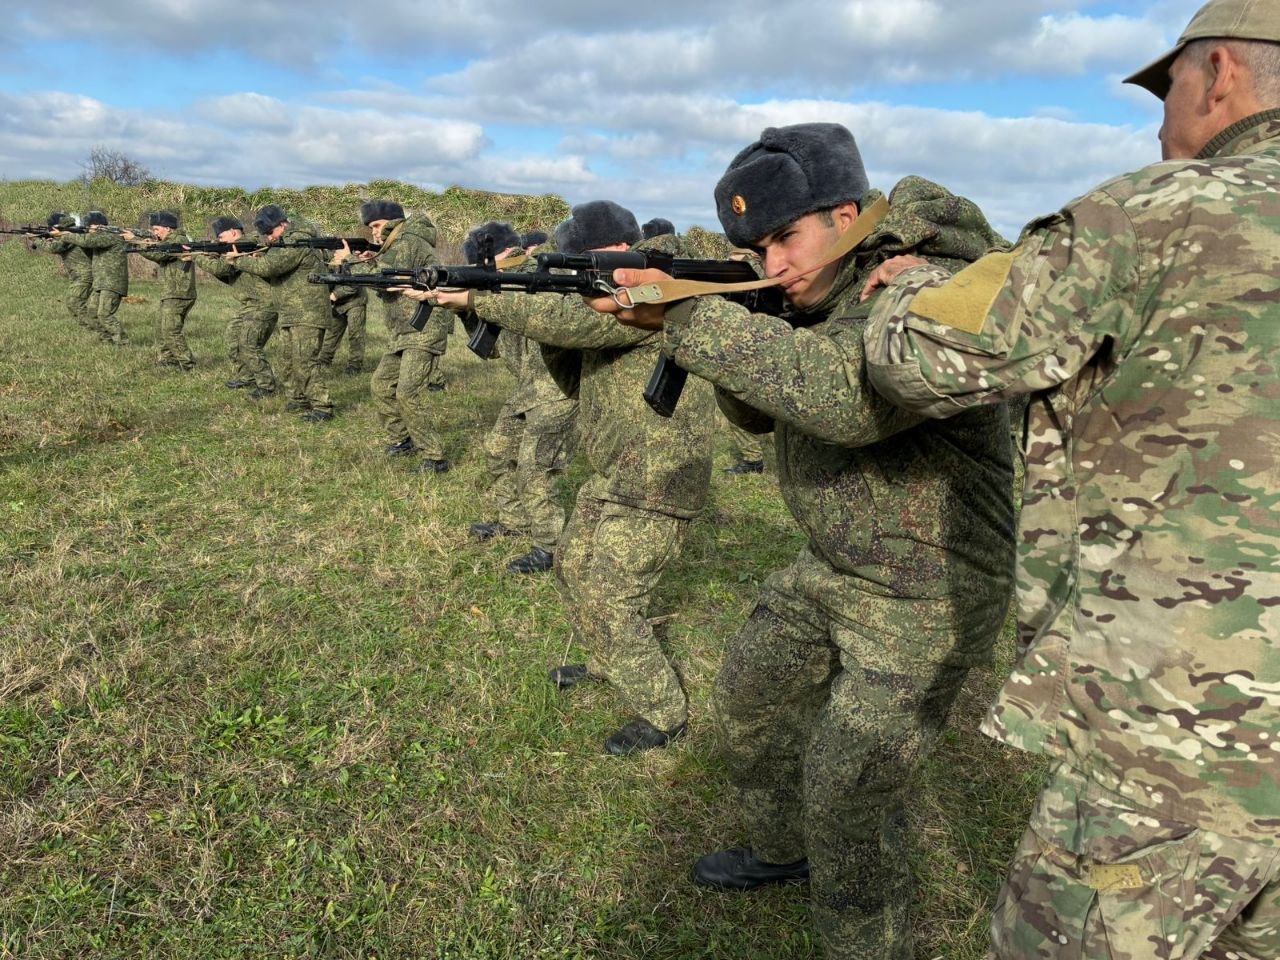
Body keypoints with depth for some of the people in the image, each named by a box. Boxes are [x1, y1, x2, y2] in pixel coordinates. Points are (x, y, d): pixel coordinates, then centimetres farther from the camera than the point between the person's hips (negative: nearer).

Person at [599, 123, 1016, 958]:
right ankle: (781, 850, 46)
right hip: (833, 569, 9)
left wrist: (686, 316, -39)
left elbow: (842, 395, -44)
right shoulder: (824, 295, 1)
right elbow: (758, 413, 6)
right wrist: (722, 325, -13)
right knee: (751, 698, 20)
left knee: (846, 796, -4)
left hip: (925, 597, -9)